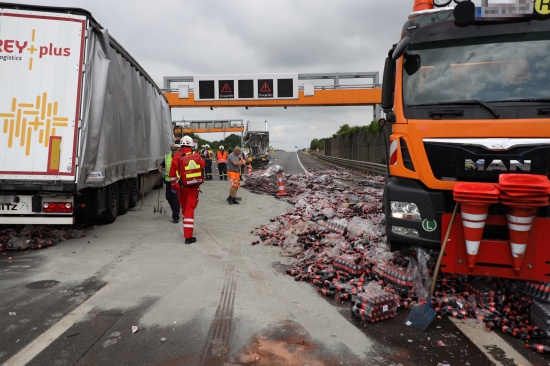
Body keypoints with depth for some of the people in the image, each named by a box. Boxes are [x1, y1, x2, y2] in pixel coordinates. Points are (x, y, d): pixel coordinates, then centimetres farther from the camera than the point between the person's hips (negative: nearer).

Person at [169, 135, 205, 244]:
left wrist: (173, 187, 13)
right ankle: (188, 236, -5)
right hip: (194, 187, 0)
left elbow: (172, 175, 0)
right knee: (190, 209, 0)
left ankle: (187, 230, 36)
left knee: (184, 207, 21)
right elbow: (202, 167, 12)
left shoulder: (177, 157, -7)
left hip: (182, 187, 1)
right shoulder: (197, 156, -5)